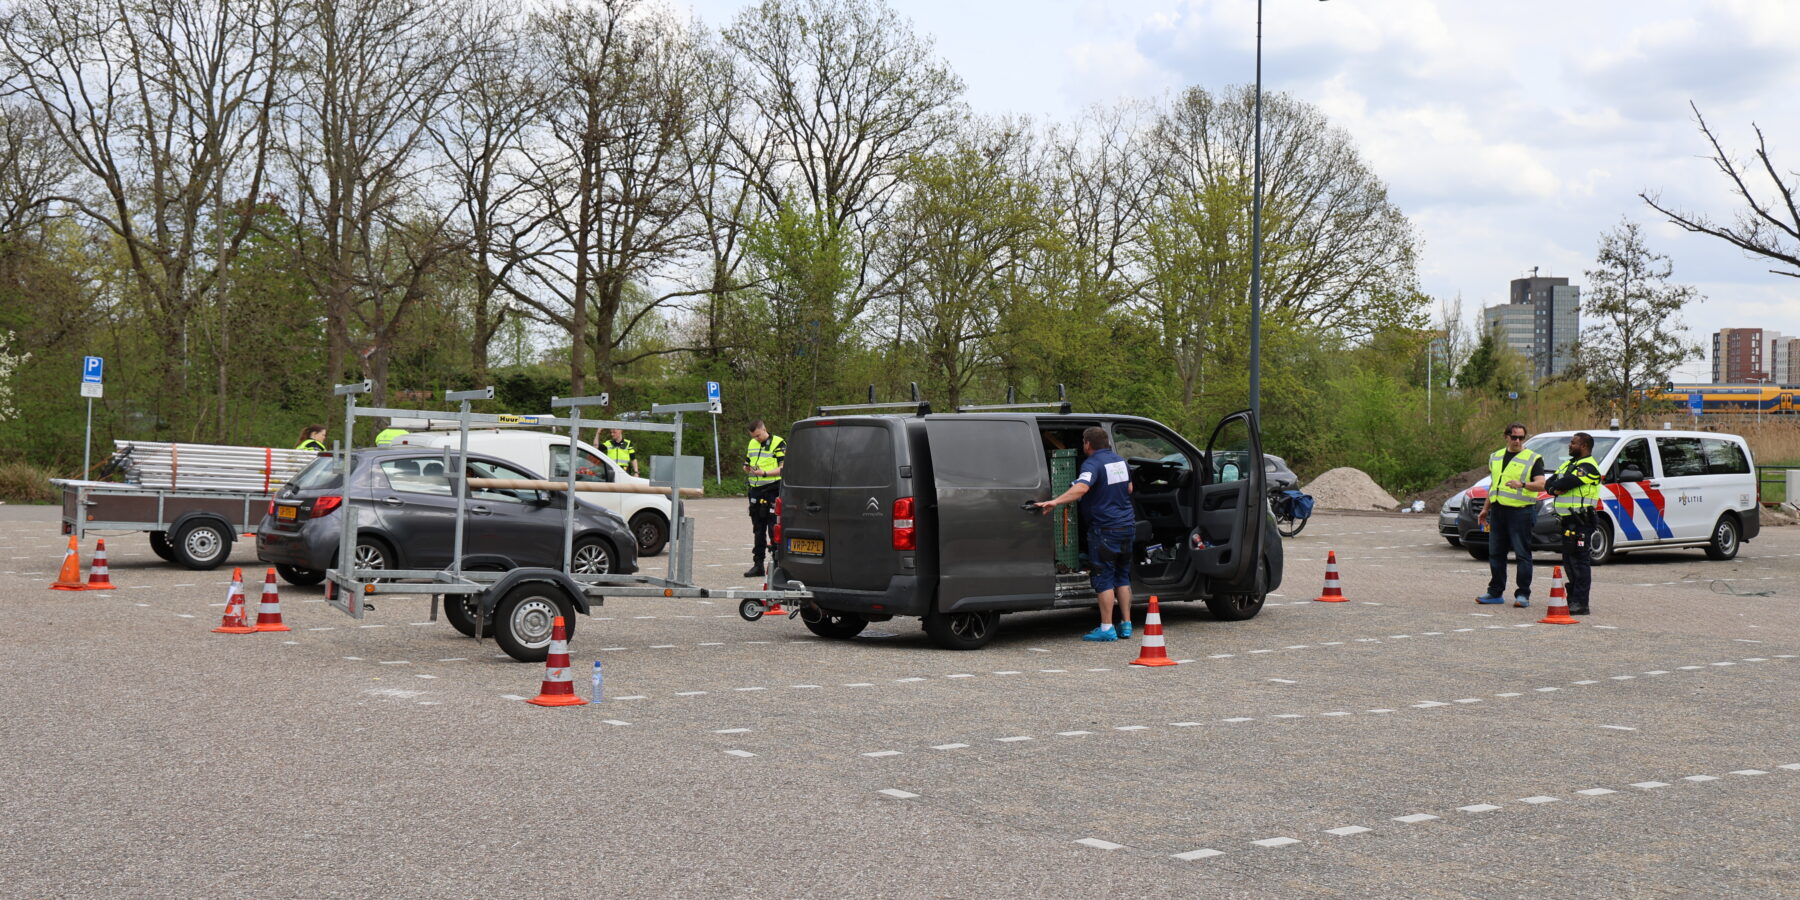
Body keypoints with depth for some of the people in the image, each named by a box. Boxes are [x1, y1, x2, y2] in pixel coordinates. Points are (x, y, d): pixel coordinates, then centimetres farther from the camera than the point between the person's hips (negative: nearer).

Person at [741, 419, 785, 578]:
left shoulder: (778, 444, -5)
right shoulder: (752, 444, 16)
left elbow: (784, 468, -12)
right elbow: (746, 464, 25)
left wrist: (765, 473, -22)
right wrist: (748, 468, 1)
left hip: (773, 489, -7)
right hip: (756, 490, 7)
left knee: (773, 529, -8)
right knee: (758, 529, 10)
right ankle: (758, 564, 15)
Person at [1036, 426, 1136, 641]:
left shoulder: (1092, 464, -15)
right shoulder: (1120, 461, 12)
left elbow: (1081, 487, -34)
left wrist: (1056, 501, -41)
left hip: (1105, 527, -8)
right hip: (1127, 525, 8)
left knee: (1103, 578, -3)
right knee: (1122, 576, 15)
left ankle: (1106, 628, -4)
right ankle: (1126, 624, 16)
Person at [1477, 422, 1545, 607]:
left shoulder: (1533, 458, -2)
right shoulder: (1496, 457, 17)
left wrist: (1522, 485, -32)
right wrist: (1485, 509, 22)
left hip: (1521, 511, -6)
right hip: (1497, 510, 6)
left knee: (1522, 554, -5)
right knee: (1495, 553, 9)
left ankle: (1523, 595, -2)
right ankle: (1495, 592, 18)